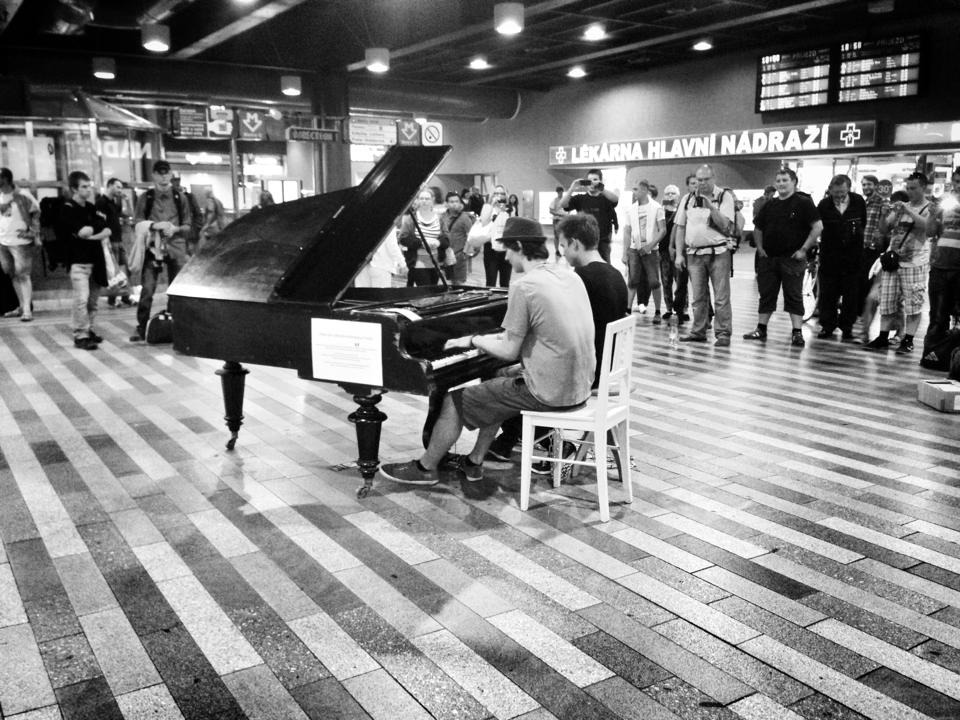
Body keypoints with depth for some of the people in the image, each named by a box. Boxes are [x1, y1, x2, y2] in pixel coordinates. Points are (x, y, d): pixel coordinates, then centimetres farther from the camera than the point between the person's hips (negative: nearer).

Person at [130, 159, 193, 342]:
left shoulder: (180, 198, 10)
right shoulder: (145, 198, 8)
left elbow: (188, 226, 10)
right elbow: (137, 222, 3)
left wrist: (176, 229, -11)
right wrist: (154, 226, -14)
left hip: (176, 246, 1)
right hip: (153, 246, -1)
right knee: (147, 289, -9)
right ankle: (141, 328, -4)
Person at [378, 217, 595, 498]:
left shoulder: (524, 287, -18)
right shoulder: (569, 275, 7)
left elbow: (509, 351, -15)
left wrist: (473, 340, 2)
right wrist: (502, 336, 21)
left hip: (548, 392, -8)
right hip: (578, 385, 8)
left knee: (455, 401, 8)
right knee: (498, 384, 30)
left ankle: (425, 468, 27)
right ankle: (474, 464, 32)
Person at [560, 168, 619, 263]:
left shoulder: (605, 198, 3)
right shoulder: (580, 198, 6)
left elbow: (616, 199, -19)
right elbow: (562, 204, -6)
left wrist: (600, 188, -34)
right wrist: (572, 189, -22)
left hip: (602, 242, -1)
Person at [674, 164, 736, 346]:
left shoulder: (724, 197, 0)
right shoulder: (688, 199, 10)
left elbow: (725, 226, -9)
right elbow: (680, 228, 11)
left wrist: (711, 207, -18)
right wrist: (679, 254, 4)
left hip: (718, 253, -3)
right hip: (694, 254, 3)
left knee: (721, 296, -4)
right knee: (698, 296, 8)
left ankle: (723, 332, 1)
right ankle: (698, 331, 15)